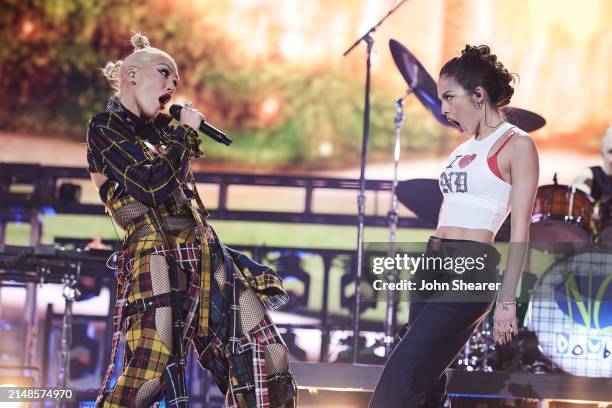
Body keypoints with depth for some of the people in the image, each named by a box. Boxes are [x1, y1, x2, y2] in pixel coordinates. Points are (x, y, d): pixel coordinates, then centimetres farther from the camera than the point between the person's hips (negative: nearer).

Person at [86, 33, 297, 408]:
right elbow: (154, 187, -13)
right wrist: (186, 133, 0)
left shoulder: (159, 130, 24)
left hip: (204, 252, 8)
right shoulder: (105, 128, 0)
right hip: (156, 256, -8)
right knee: (148, 375, -22)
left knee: (268, 356, -1)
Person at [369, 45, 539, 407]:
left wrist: (507, 300, -14)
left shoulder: (517, 145, -4)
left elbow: (521, 230, -9)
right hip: (433, 265, 9)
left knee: (401, 377, -15)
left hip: (471, 269, -9)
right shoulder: (465, 149, 19)